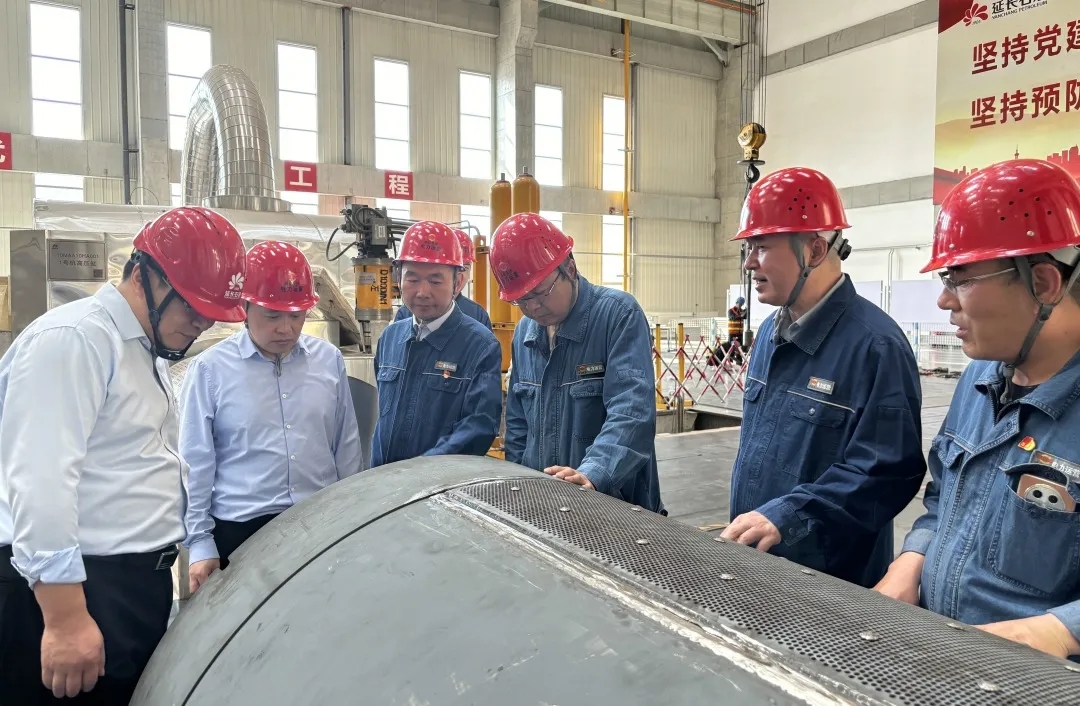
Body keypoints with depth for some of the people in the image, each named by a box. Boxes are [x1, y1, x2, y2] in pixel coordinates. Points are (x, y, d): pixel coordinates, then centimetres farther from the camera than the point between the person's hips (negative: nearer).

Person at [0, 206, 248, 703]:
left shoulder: (150, 350, 14)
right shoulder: (71, 340, -16)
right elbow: (40, 483, -24)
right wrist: (66, 617, -25)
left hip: (139, 585, 9)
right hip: (75, 589, -9)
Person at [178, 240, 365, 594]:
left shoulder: (329, 360, 2)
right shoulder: (209, 369, -6)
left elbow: (347, 448, 8)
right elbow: (195, 465, -2)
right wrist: (200, 544, -3)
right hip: (240, 532, -2)